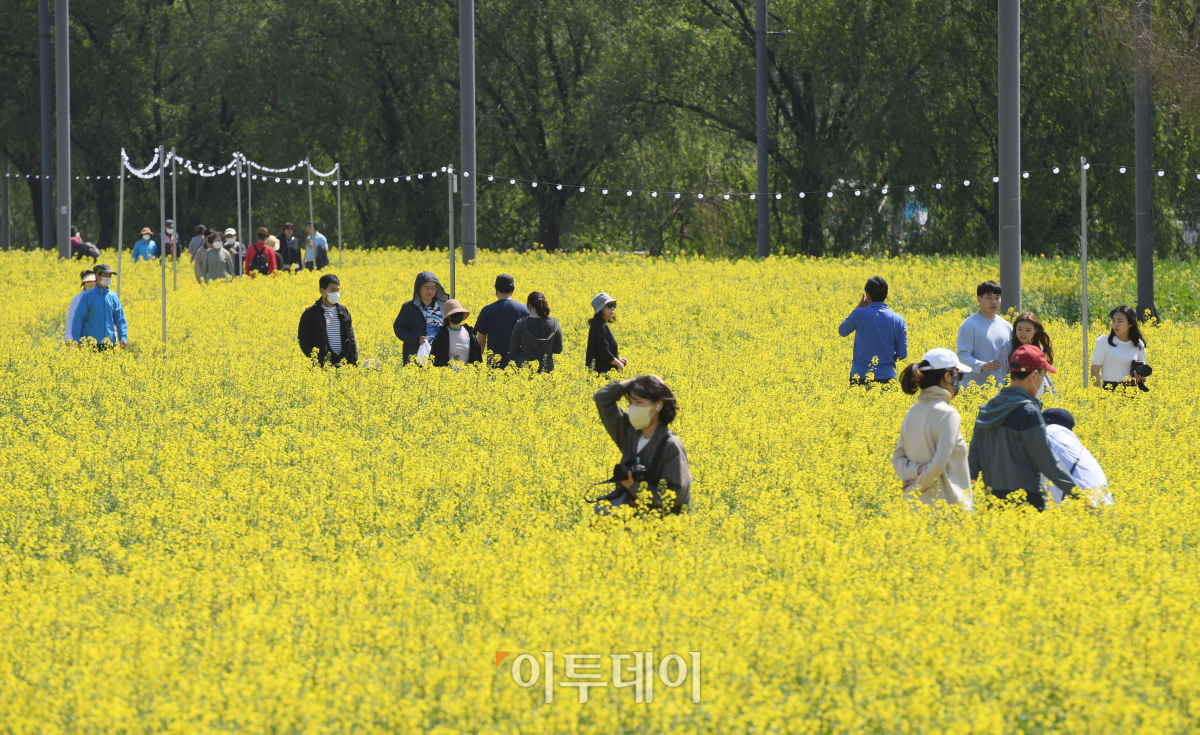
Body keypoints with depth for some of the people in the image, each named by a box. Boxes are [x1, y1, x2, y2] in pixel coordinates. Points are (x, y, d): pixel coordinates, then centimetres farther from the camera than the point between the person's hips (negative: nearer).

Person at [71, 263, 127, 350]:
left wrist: (123, 338, -4)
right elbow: (78, 319, -1)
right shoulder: (88, 296, 1)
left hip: (109, 344, 3)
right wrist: (77, 342, -8)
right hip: (91, 344, -3)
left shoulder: (113, 297, 11)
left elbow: (120, 319, 10)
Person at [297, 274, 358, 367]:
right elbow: (303, 339, -2)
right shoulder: (310, 313, 2)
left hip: (342, 365, 4)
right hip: (321, 365, -4)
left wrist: (355, 364, 8)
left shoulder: (344, 312, 14)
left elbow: (351, 340, 16)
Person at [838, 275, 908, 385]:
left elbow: (842, 331, 10)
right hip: (887, 378, 2)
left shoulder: (860, 314, -10)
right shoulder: (898, 320, -2)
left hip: (860, 377, -2)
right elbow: (902, 354, -1)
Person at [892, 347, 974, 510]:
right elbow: (939, 463, -19)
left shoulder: (912, 412, 9)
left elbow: (898, 459, 8)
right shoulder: (948, 414, -14)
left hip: (915, 503, 8)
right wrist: (920, 485, -6)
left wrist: (916, 471, -8)